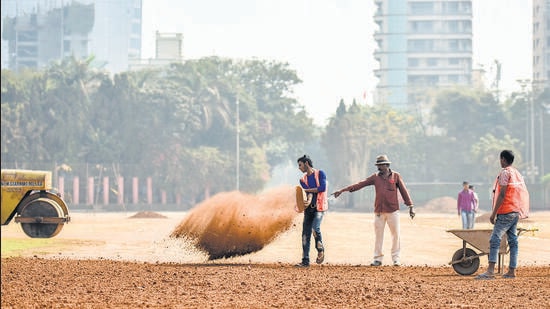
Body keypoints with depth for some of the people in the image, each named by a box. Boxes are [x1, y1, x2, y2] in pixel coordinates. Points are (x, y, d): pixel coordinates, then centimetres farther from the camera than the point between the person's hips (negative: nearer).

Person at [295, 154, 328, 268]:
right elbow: (308, 192, -2)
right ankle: (305, 260, 4)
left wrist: (307, 190, -8)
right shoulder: (303, 179, 13)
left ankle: (320, 250, 1)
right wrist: (308, 200, -24)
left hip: (319, 207, -5)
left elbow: (322, 188, -12)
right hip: (309, 208, 5)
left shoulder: (320, 173, 1)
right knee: (305, 233, 0)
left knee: (315, 228, -24)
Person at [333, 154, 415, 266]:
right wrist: (342, 190, -3)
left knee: (395, 234, 0)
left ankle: (396, 258, 9)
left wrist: (410, 206, -4)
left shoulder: (396, 176, 3)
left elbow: (404, 191, 2)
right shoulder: (375, 177, 8)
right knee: (378, 235, 3)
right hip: (379, 211, 2)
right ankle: (377, 258, 9)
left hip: (393, 211, -2)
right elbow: (360, 184, 4)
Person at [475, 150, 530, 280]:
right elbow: (523, 193, 18)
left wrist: (494, 213, -15)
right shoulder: (517, 173, 16)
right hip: (516, 212, 9)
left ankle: (490, 271, -22)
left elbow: (502, 194, -16)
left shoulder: (505, 172, -10)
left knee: (495, 239, -13)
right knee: (513, 240, 10)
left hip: (506, 212, -9)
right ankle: (512, 271, 9)